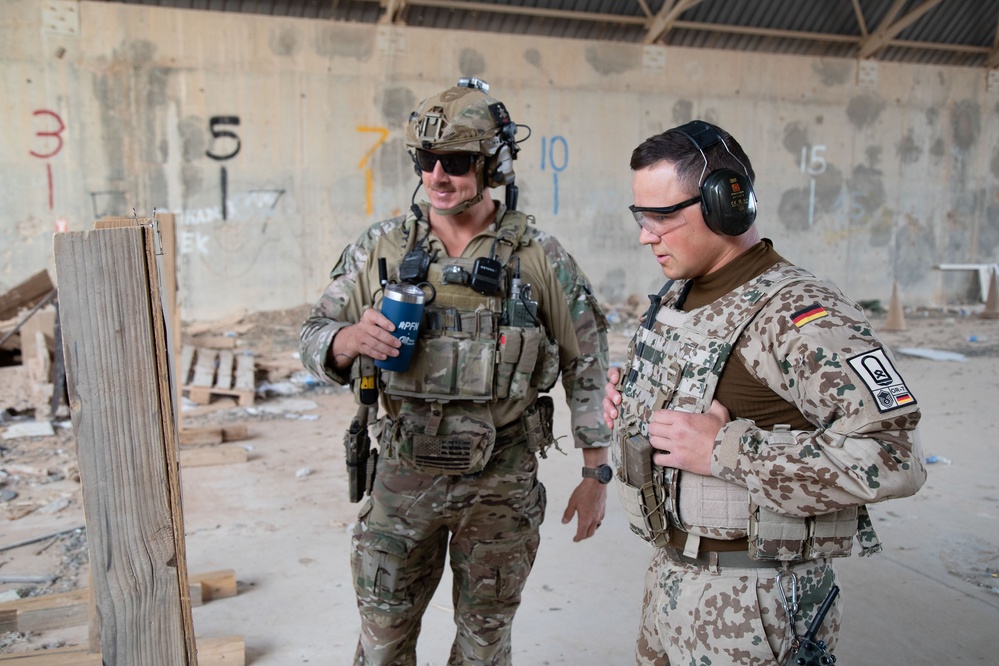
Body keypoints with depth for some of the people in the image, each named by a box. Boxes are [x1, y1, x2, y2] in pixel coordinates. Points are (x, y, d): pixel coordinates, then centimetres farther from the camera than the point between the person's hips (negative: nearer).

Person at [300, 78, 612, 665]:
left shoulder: (540, 257, -7)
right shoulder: (382, 248, -3)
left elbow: (587, 365, -2)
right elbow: (315, 340, 1)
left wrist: (597, 475, -1)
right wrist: (351, 339, -23)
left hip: (503, 482, -1)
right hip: (405, 474, 2)